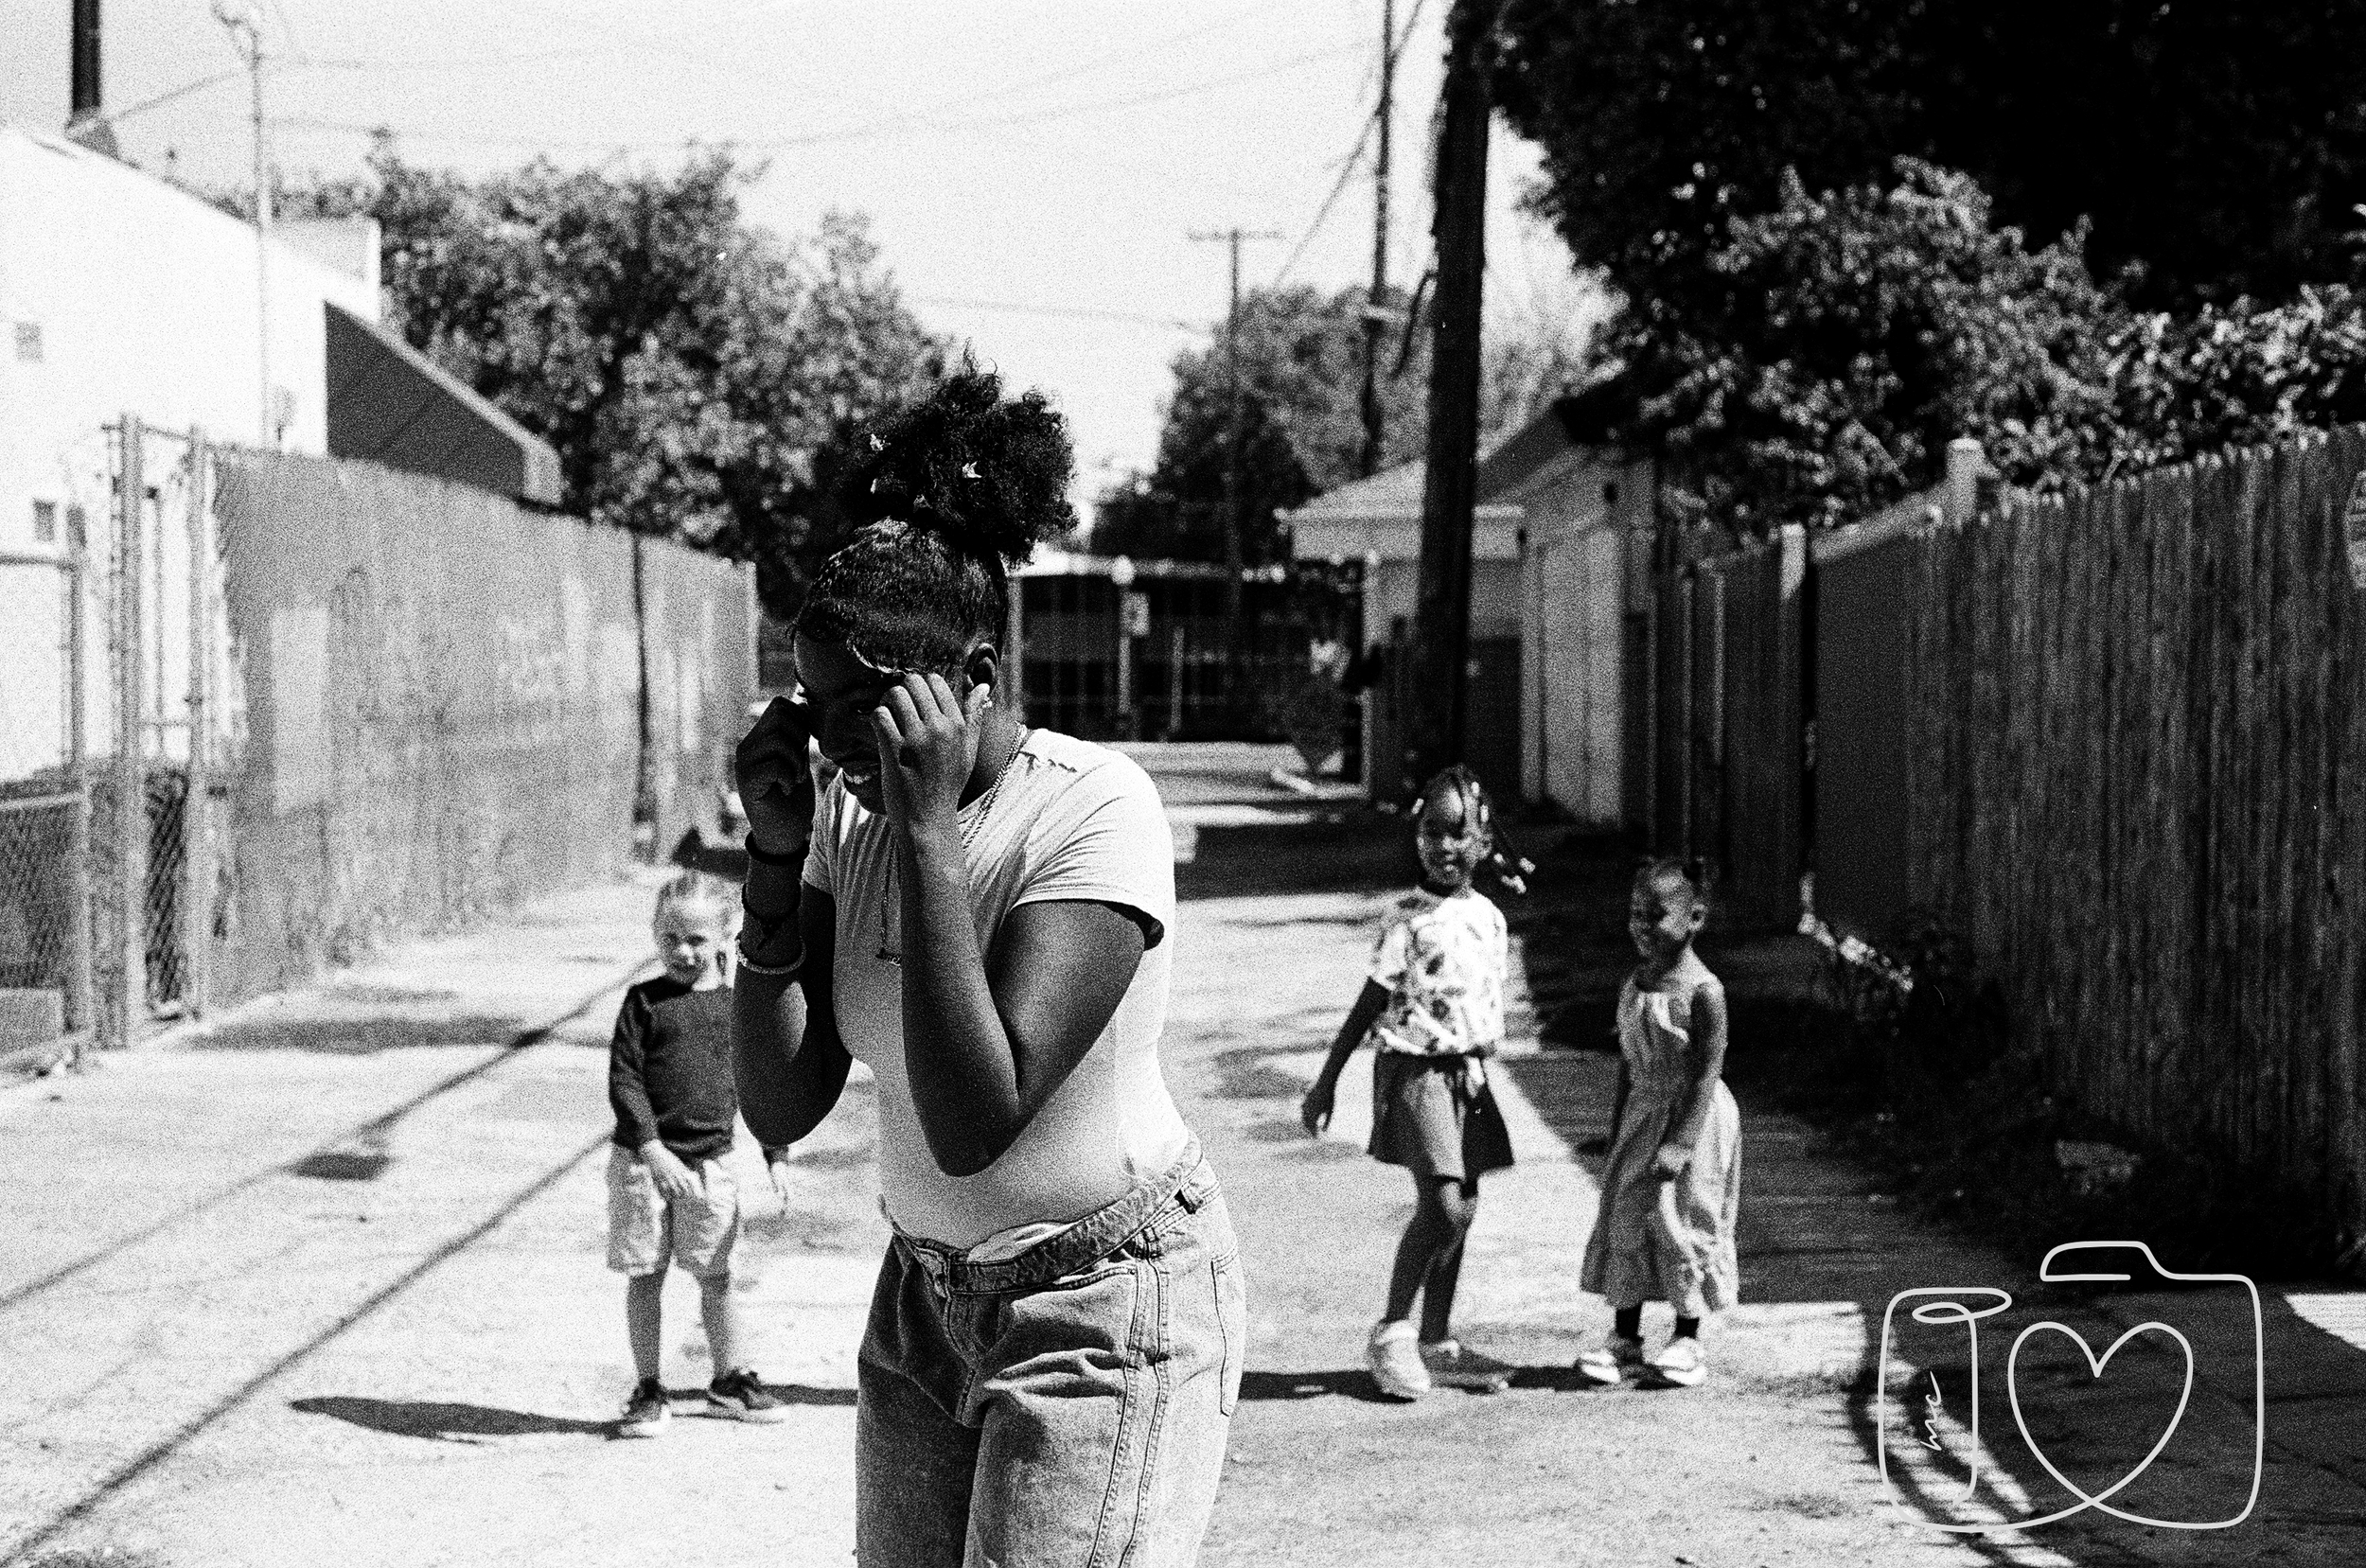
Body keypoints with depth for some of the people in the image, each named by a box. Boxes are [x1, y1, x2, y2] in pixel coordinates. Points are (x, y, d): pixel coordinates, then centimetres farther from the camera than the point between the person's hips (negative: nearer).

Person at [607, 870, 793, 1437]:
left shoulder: (737, 1007, 5)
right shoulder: (644, 1002, -3)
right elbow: (623, 1080, -8)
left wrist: (776, 1155, 9)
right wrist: (653, 1149, -17)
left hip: (710, 1161, 2)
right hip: (642, 1159, -2)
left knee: (716, 1275, 10)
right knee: (645, 1277, 4)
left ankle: (729, 1381, 25)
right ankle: (648, 1392, 13)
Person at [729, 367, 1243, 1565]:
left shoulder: (1097, 813, -21)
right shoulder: (854, 816, 0)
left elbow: (974, 1123, -30)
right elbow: (782, 1108, -4)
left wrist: (928, 832, -30)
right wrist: (775, 855, -12)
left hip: (1104, 1312, -7)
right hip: (926, 1297, 7)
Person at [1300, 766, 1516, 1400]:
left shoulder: (1489, 918, 8)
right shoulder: (1410, 919, -10)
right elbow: (1370, 1003, -6)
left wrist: (1480, 1059, 17)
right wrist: (1327, 1080, -6)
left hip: (1466, 1073, 7)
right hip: (1415, 1068, -7)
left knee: (1459, 1209, 9)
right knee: (1442, 1204, -16)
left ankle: (1436, 1343, 18)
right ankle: (1391, 1335, -5)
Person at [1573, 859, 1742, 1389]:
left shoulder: (1702, 991, -16)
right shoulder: (1634, 986, 5)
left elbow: (1707, 1073, -18)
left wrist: (1680, 1143, -23)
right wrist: (1617, 1134, 13)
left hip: (1693, 1118, -6)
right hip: (1642, 1114, 7)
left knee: (1684, 1223, 0)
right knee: (1625, 1221, 5)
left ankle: (1687, 1342, 13)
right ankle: (1624, 1340, 13)